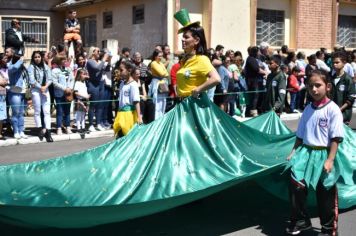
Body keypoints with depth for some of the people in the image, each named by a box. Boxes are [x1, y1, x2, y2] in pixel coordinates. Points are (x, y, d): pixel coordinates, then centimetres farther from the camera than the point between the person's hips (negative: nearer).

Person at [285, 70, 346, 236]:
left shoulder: (333, 109, -11)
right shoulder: (308, 109, 7)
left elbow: (336, 138, -13)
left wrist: (330, 160, -18)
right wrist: (293, 152, 8)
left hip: (323, 154, -5)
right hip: (306, 153, 5)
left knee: (325, 195, 6)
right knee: (295, 185, -2)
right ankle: (301, 221, 18)